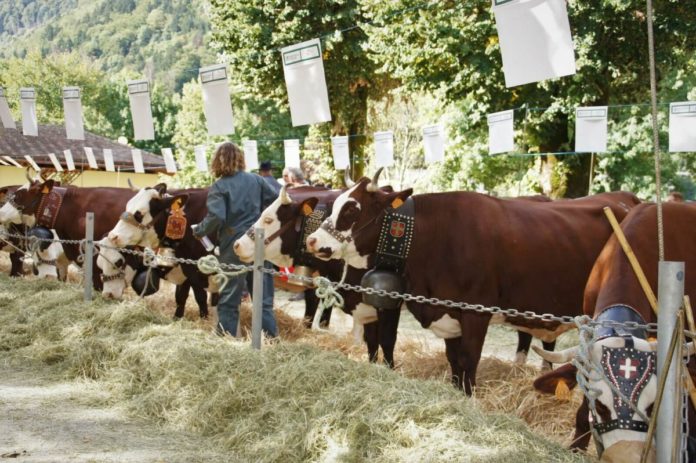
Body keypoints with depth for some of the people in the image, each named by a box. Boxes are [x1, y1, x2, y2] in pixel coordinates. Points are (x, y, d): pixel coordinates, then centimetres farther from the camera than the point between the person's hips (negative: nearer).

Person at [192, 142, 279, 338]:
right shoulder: (256, 180, 6)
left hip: (233, 247, -3)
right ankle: (271, 339, 8)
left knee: (229, 299, 7)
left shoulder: (219, 187, -7)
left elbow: (216, 218, -19)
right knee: (264, 298, 9)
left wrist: (198, 230, -4)